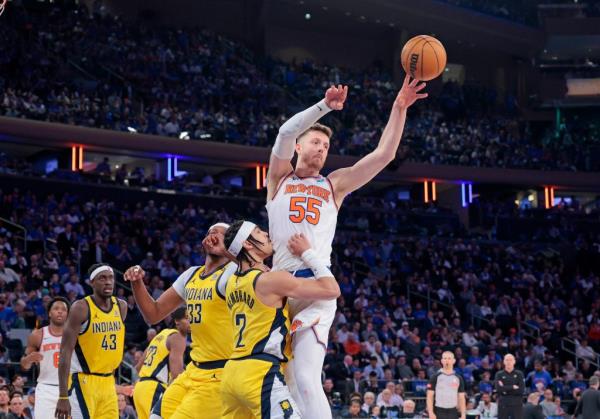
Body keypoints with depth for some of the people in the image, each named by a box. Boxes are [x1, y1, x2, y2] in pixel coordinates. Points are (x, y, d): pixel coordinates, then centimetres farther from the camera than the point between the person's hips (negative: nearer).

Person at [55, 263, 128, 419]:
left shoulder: (121, 306, 5)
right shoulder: (81, 308, -14)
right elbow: (65, 352, -17)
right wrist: (63, 396, -23)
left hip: (108, 383, 7)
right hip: (83, 381, -7)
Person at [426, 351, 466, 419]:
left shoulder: (458, 378, 9)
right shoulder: (435, 377, -1)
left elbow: (461, 398, 10)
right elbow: (430, 396, -3)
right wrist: (431, 413, -14)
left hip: (453, 412, 3)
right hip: (439, 412, -3)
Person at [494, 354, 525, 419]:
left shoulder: (519, 374, 5)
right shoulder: (499, 374, 6)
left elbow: (521, 390, -7)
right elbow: (498, 389, -10)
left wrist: (505, 389, -9)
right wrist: (513, 387, -10)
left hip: (517, 405, 0)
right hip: (503, 405, 0)